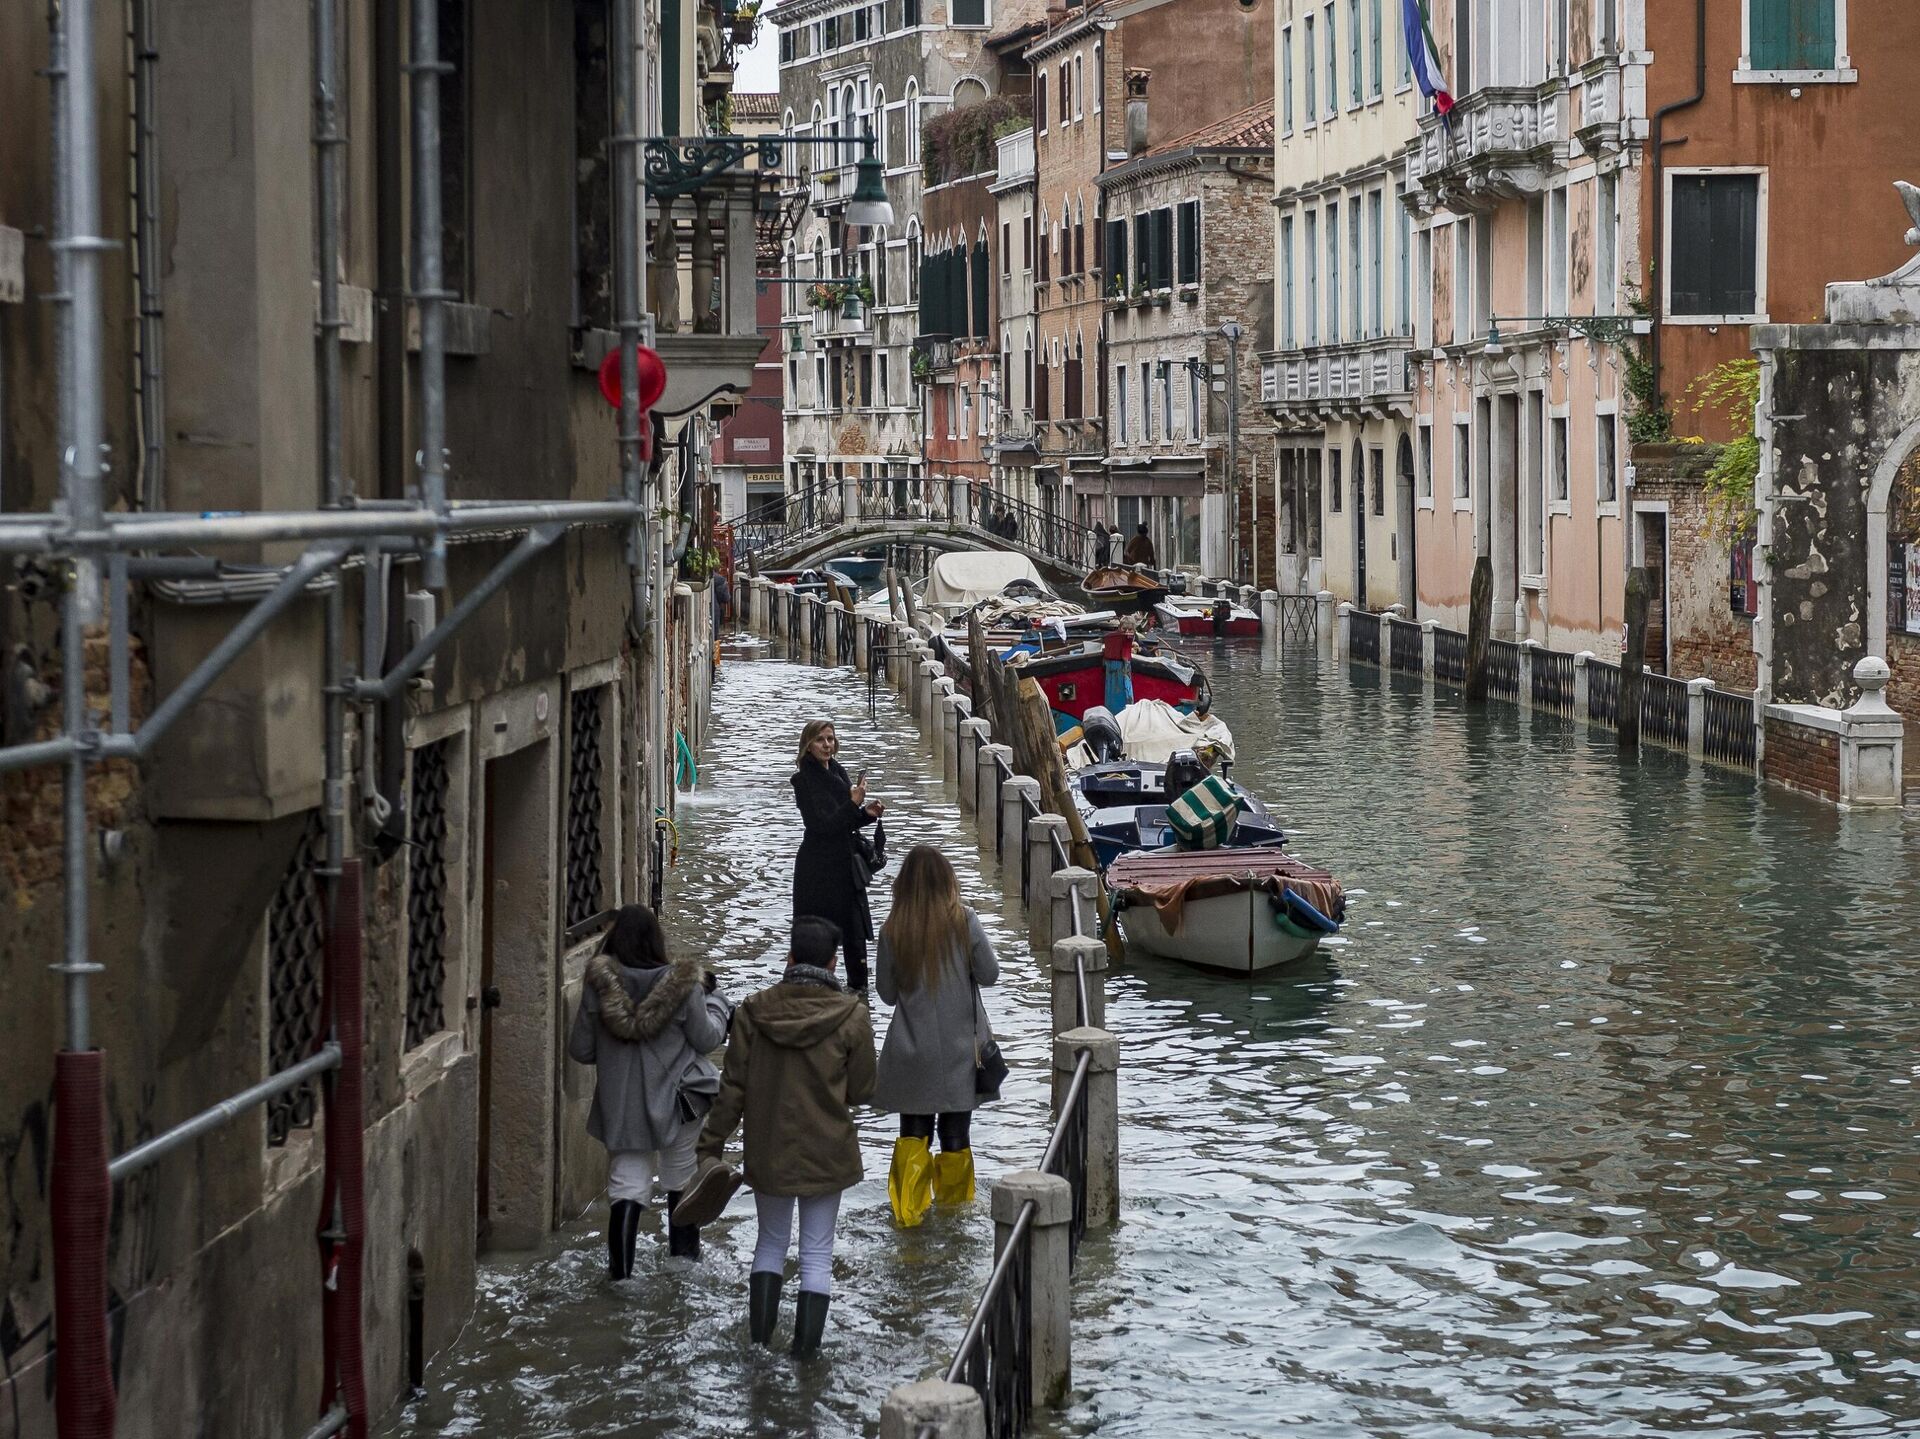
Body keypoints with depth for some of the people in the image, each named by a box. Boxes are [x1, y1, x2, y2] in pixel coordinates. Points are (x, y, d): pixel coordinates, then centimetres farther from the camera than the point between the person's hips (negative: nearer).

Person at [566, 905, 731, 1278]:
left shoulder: (598, 985, -10)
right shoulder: (681, 985, -14)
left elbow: (580, 1049, -3)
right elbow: (707, 1038, -3)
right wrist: (714, 997, 12)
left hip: (621, 1103, 0)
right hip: (680, 1098, 0)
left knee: (628, 1181, 5)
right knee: (681, 1176, 19)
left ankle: (620, 1263, -7)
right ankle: (684, 1246, 32)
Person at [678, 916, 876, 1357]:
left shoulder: (754, 1011, -8)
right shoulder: (850, 1015, -13)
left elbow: (733, 1087, -6)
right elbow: (863, 1091, -6)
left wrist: (712, 1146, 1)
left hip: (768, 1152, 2)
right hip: (827, 1154, -1)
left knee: (771, 1241, 19)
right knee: (817, 1251, 10)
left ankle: (760, 1332, 18)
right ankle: (807, 1343, 10)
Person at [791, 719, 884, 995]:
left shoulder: (836, 772, 10)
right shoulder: (804, 780, -12)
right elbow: (821, 824, -19)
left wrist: (867, 813, 0)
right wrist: (853, 804, -24)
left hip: (845, 865, 7)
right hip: (819, 870, -7)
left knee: (855, 930, 10)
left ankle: (859, 987, 21)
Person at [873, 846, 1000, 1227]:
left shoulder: (892, 931, -8)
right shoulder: (963, 921, -11)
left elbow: (887, 992, 1)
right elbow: (989, 974, -3)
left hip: (912, 1050, 0)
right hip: (959, 1049, 0)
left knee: (915, 1131, 10)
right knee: (955, 1131, 12)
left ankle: (909, 1206, 7)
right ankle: (953, 1198, 23)